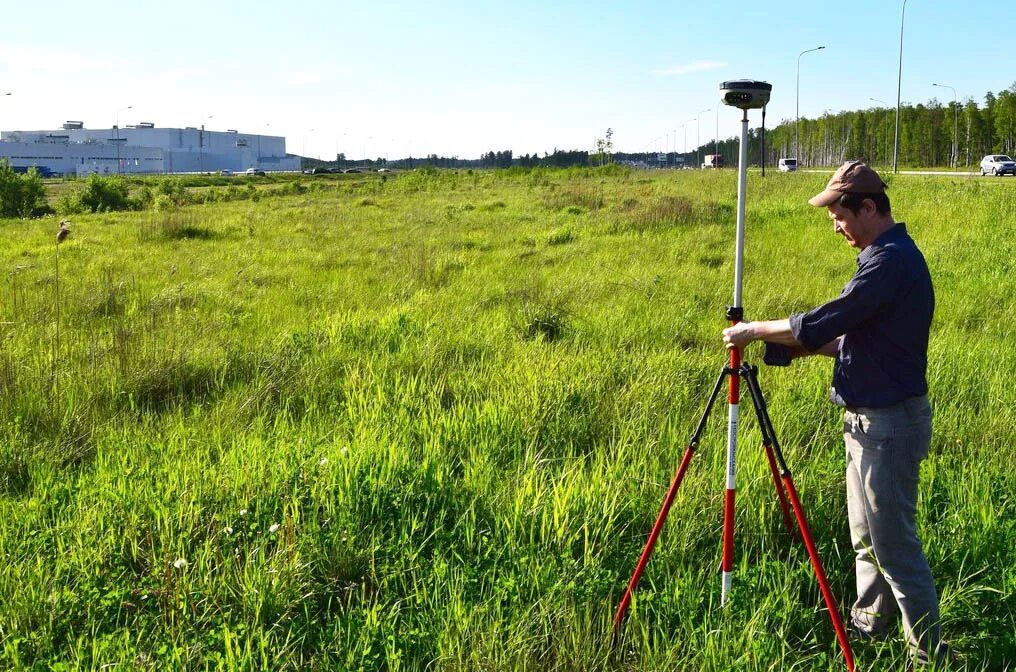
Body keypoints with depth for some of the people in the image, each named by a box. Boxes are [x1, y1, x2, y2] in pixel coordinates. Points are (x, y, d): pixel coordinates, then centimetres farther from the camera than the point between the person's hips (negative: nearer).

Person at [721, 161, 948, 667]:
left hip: (890, 423, -10)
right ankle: (869, 626, 34)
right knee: (866, 537, 20)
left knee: (894, 544, -2)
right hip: (869, 417, 10)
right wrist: (805, 346, 6)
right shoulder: (887, 255, 12)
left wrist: (753, 331, -12)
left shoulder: (892, 260, -20)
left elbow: (824, 322, -24)